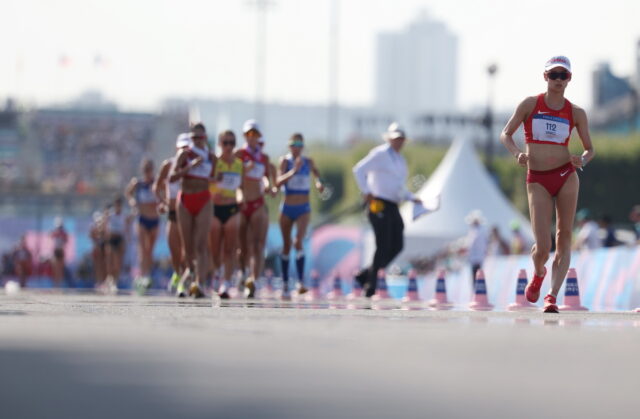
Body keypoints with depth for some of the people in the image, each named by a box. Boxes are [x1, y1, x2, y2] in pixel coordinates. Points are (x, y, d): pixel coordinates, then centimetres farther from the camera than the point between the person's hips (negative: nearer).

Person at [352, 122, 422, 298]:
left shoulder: (400, 159, 21)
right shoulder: (380, 154, -6)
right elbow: (359, 170, -14)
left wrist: (412, 198, 13)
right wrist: (367, 192, -19)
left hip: (392, 207, 9)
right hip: (379, 205, -9)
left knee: (397, 246, 2)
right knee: (383, 247, -10)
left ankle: (365, 275, 12)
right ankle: (371, 284, -1)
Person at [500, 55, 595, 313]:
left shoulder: (576, 113, 6)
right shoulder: (530, 105, 3)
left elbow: (589, 149, 13)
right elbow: (505, 134, 6)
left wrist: (582, 161, -10)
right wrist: (517, 154, -13)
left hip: (566, 176, 2)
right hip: (537, 180, -2)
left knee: (564, 239, -5)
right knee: (543, 246, -8)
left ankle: (552, 296, -3)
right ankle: (538, 275, 26)